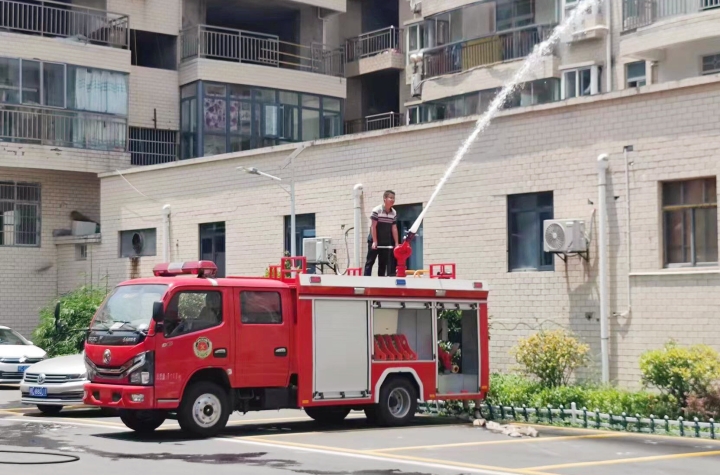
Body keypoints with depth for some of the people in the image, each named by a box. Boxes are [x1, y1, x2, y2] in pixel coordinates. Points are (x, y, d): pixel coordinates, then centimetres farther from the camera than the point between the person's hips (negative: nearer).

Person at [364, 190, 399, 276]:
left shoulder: (394, 213, 1)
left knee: (383, 263, 6)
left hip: (386, 242, 5)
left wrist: (396, 243, 0)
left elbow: (394, 228, 4)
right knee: (370, 261, -3)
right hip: (374, 240, -5)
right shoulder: (376, 210, -13)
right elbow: (373, 226, -13)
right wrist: (374, 241, -16)